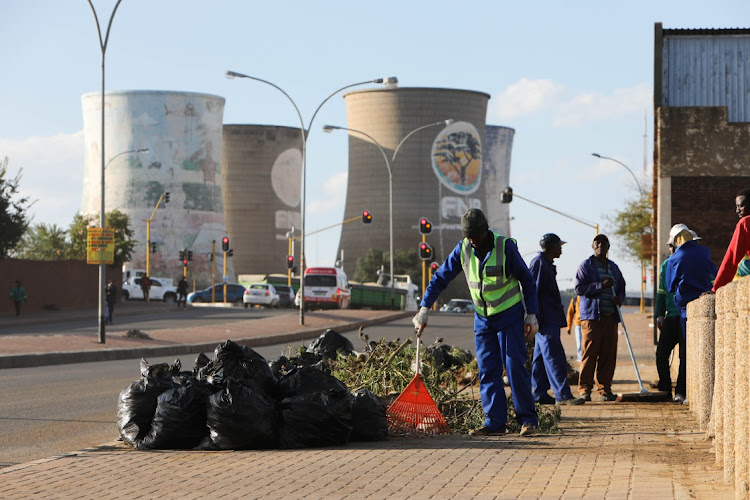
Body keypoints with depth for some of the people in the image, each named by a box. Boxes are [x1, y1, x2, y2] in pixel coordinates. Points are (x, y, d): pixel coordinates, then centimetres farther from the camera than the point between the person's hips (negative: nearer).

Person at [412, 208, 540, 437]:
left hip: (509, 315, -4)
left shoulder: (505, 247, -15)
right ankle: (495, 422, 1)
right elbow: (440, 278, 1)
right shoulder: (463, 249, -5)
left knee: (514, 365, -9)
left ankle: (528, 419, -3)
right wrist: (424, 309, -8)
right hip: (482, 318, 4)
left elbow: (527, 281, -6)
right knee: (487, 370, 0)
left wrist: (531, 314, -9)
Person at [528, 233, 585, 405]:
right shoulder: (538, 263, -11)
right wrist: (537, 319, -21)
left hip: (550, 319, 10)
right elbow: (533, 291, -17)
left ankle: (539, 394, 12)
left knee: (541, 357, 10)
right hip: (545, 320, -10)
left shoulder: (546, 264, 21)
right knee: (554, 357, -12)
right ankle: (562, 395, -14)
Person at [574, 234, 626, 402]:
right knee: (589, 353, -8)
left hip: (610, 317, 5)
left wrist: (619, 299, 4)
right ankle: (585, 388, -4)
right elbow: (579, 288, -6)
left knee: (608, 354, 1)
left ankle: (604, 388, 5)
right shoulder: (586, 266, 3)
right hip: (591, 315, -5)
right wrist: (601, 285, -15)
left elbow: (621, 287, 27)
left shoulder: (613, 267, 20)